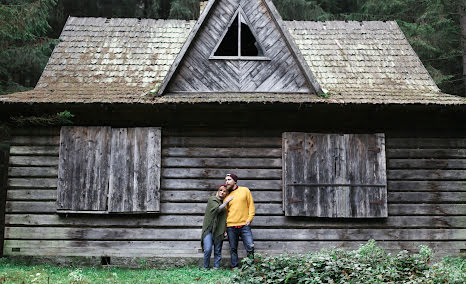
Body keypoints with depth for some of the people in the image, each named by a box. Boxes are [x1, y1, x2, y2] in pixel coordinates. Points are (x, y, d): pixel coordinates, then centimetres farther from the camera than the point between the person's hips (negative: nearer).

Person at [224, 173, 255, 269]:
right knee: (233, 249, 6)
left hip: (244, 225, -2)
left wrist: (249, 219, -4)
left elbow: (251, 205, 8)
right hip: (231, 226, 2)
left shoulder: (245, 190, 8)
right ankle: (234, 267, 14)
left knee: (250, 247, -8)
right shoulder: (226, 196, 11)